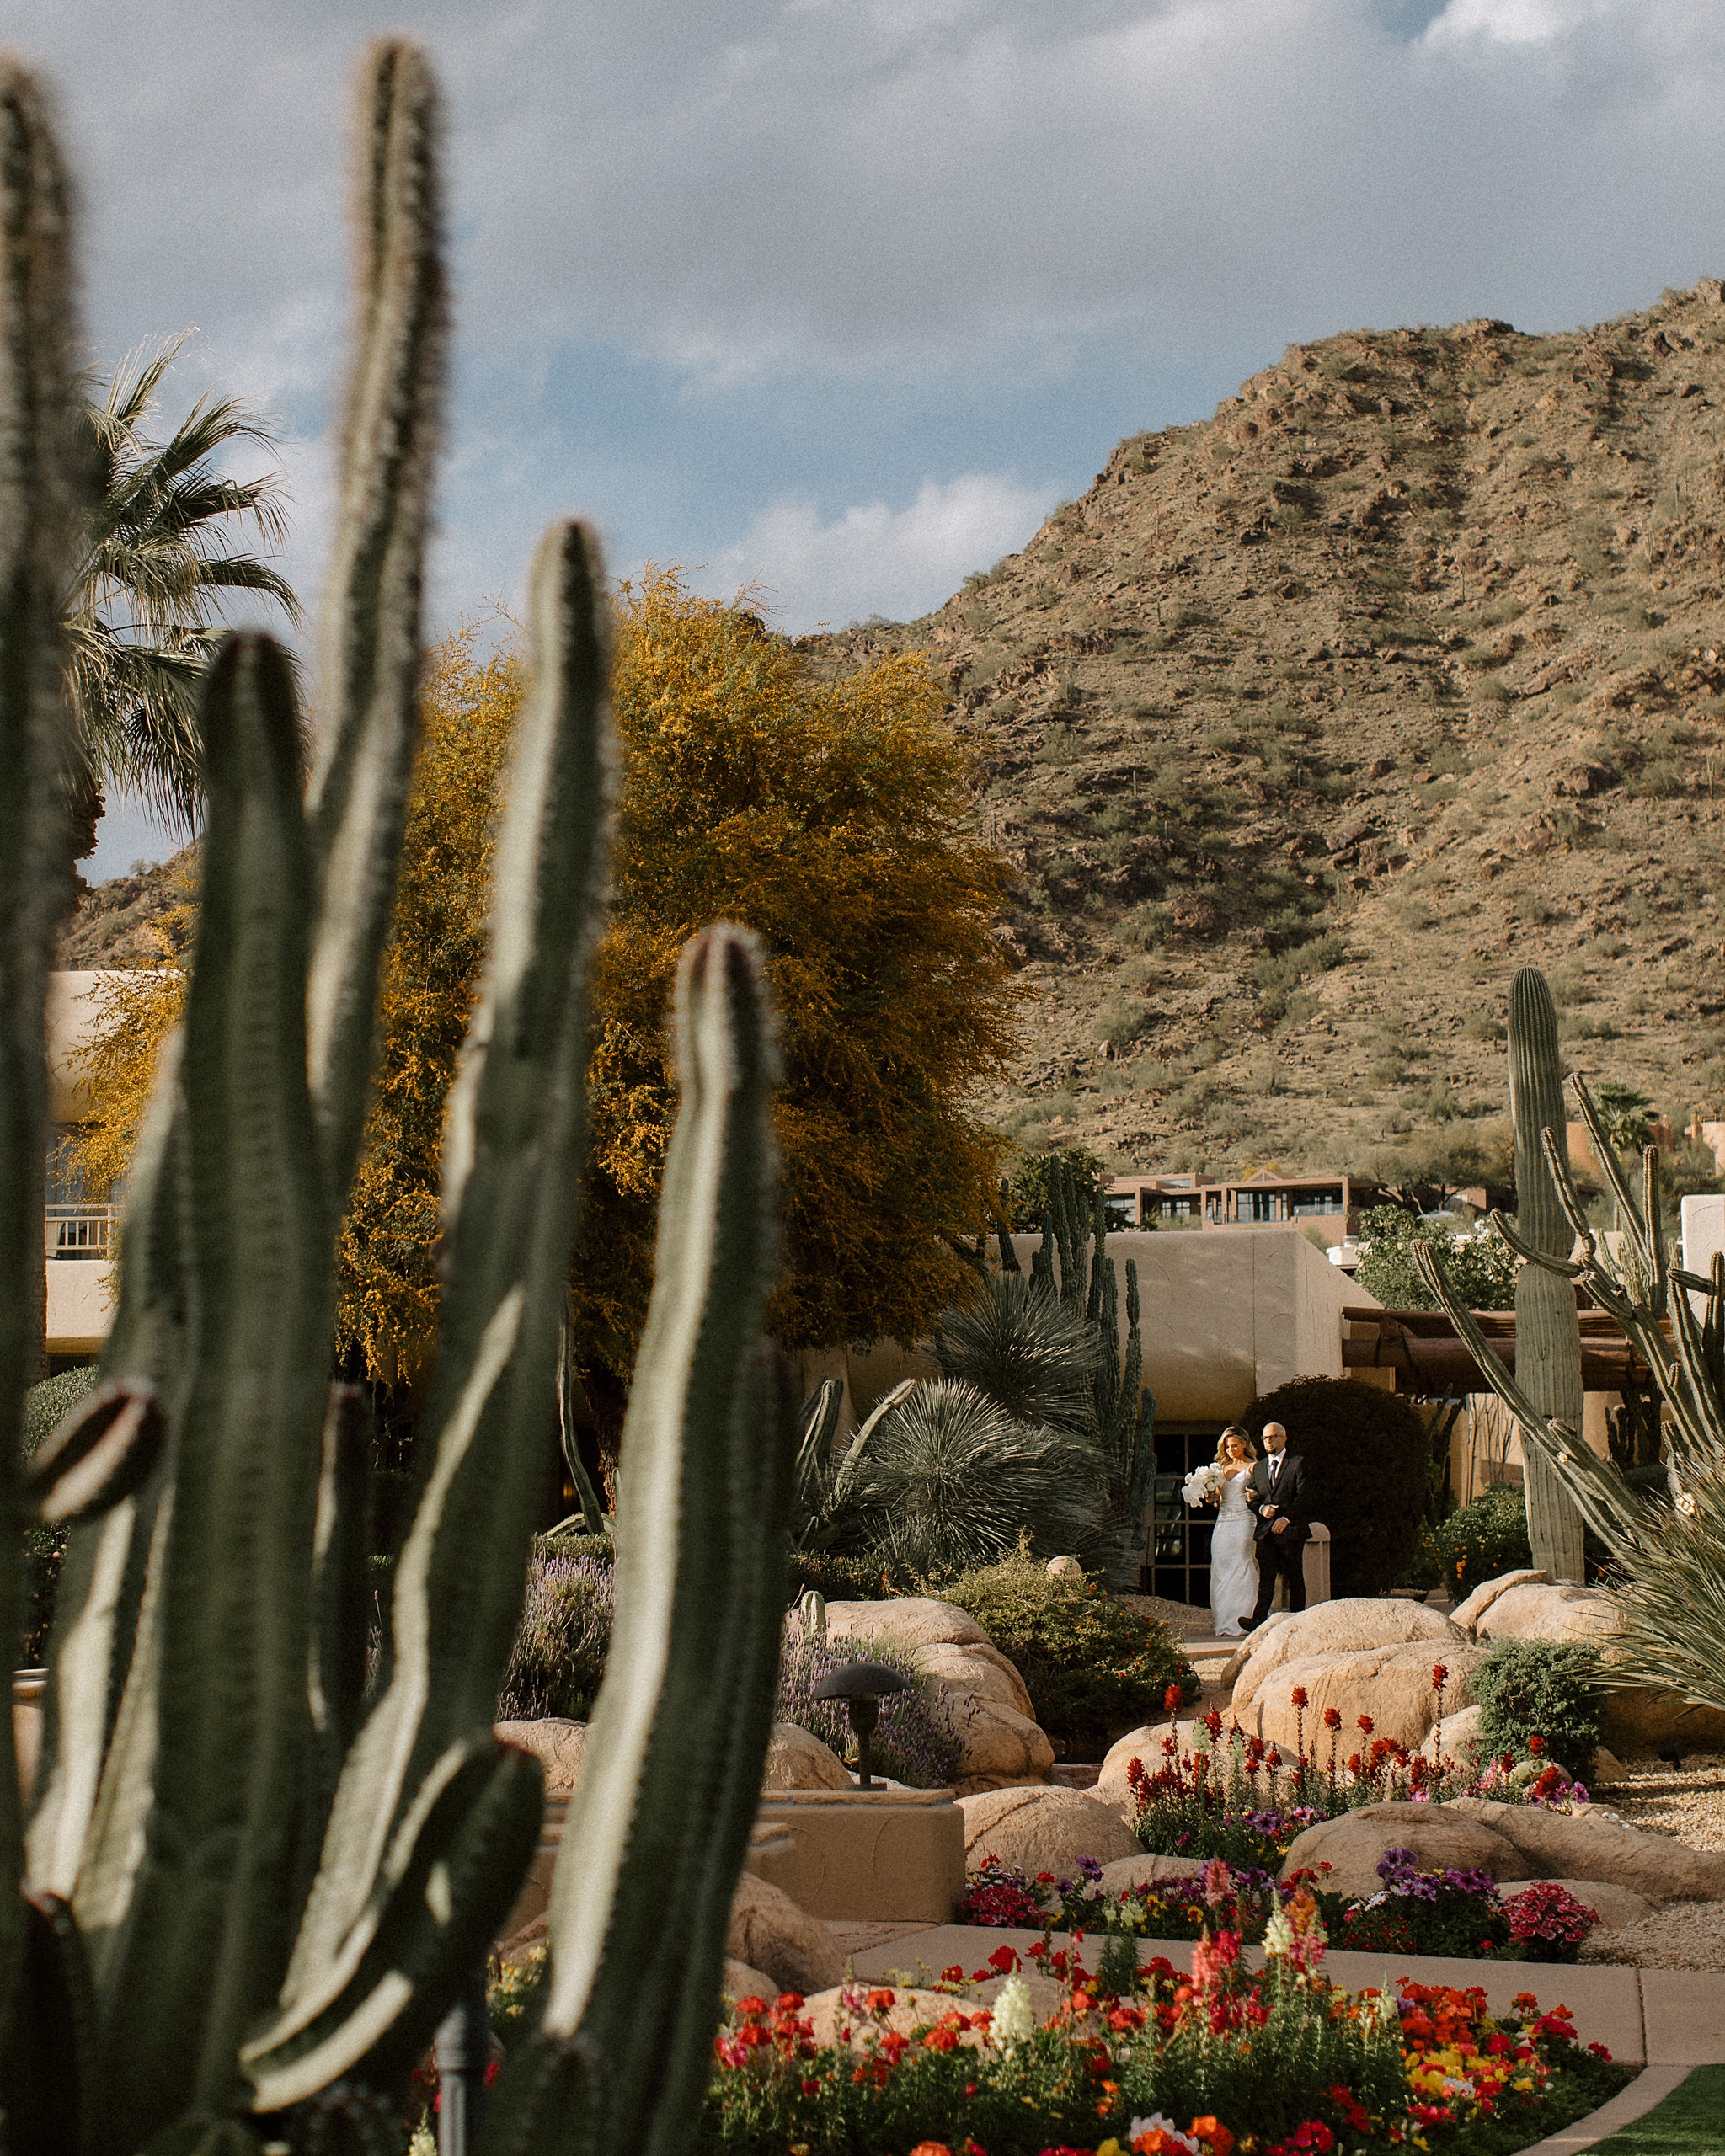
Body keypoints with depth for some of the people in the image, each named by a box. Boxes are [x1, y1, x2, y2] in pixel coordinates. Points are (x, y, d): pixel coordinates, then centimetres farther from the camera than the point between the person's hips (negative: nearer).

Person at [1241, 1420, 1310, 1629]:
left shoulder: (1298, 1463, 3)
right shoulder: (1258, 1468, 18)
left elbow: (1304, 1496, -5)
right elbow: (1250, 1498, 16)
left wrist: (1286, 1518, -14)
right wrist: (1261, 1508, -6)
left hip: (1290, 1529, -3)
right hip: (1265, 1531, 3)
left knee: (1295, 1578, 1)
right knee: (1266, 1577, -6)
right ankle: (1258, 1621, -16)